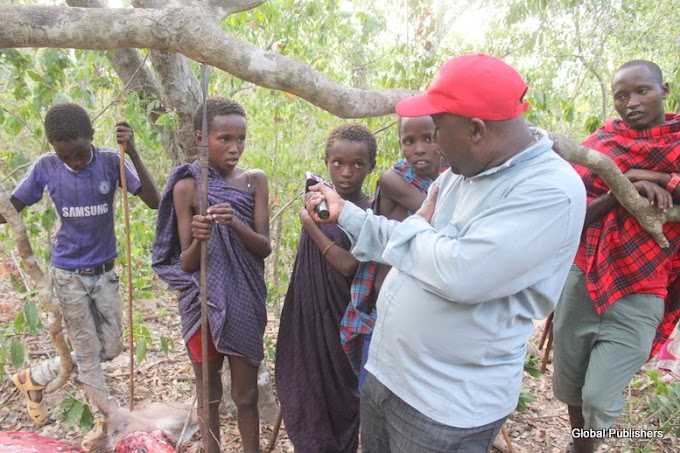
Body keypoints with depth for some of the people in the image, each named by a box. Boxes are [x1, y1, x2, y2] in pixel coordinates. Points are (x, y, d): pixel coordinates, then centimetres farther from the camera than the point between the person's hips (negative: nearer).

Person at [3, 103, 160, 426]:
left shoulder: (110, 161, -12)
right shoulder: (45, 167, -11)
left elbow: (153, 201, -22)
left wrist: (132, 153, -33)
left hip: (104, 273, 2)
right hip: (68, 274, -2)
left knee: (111, 348, 12)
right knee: (88, 353, 7)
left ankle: (34, 378, 35)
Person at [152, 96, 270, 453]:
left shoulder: (255, 180, -4)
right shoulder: (186, 186, -8)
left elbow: (264, 248, -10)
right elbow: (186, 263, -8)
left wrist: (235, 224, -29)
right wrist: (198, 240, -30)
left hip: (245, 301, 1)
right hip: (203, 301, -1)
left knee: (245, 394, 13)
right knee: (209, 393, 16)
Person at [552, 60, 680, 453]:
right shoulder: (599, 144, 3)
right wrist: (621, 192, -20)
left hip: (637, 294, -2)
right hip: (581, 281, 2)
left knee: (599, 399, -4)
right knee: (569, 385, 16)